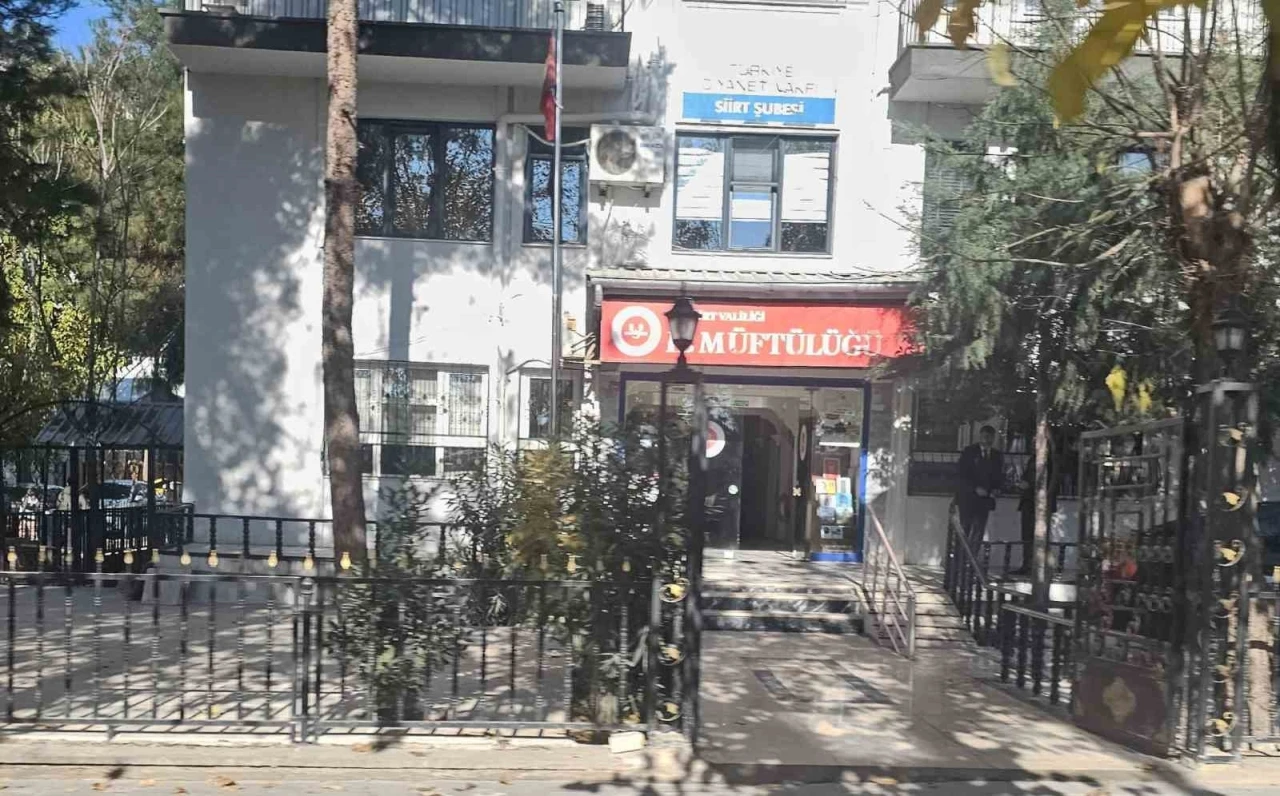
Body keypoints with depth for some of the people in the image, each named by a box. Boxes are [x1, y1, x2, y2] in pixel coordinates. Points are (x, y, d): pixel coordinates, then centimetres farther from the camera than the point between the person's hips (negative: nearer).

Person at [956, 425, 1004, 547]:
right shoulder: (968, 452, -1)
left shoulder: (998, 456, 10)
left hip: (984, 499, 3)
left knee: (979, 531, -3)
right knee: (964, 529, -1)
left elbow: (1000, 477, 14)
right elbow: (962, 474, -7)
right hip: (967, 497, -3)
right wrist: (975, 488, -17)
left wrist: (996, 489, -7)